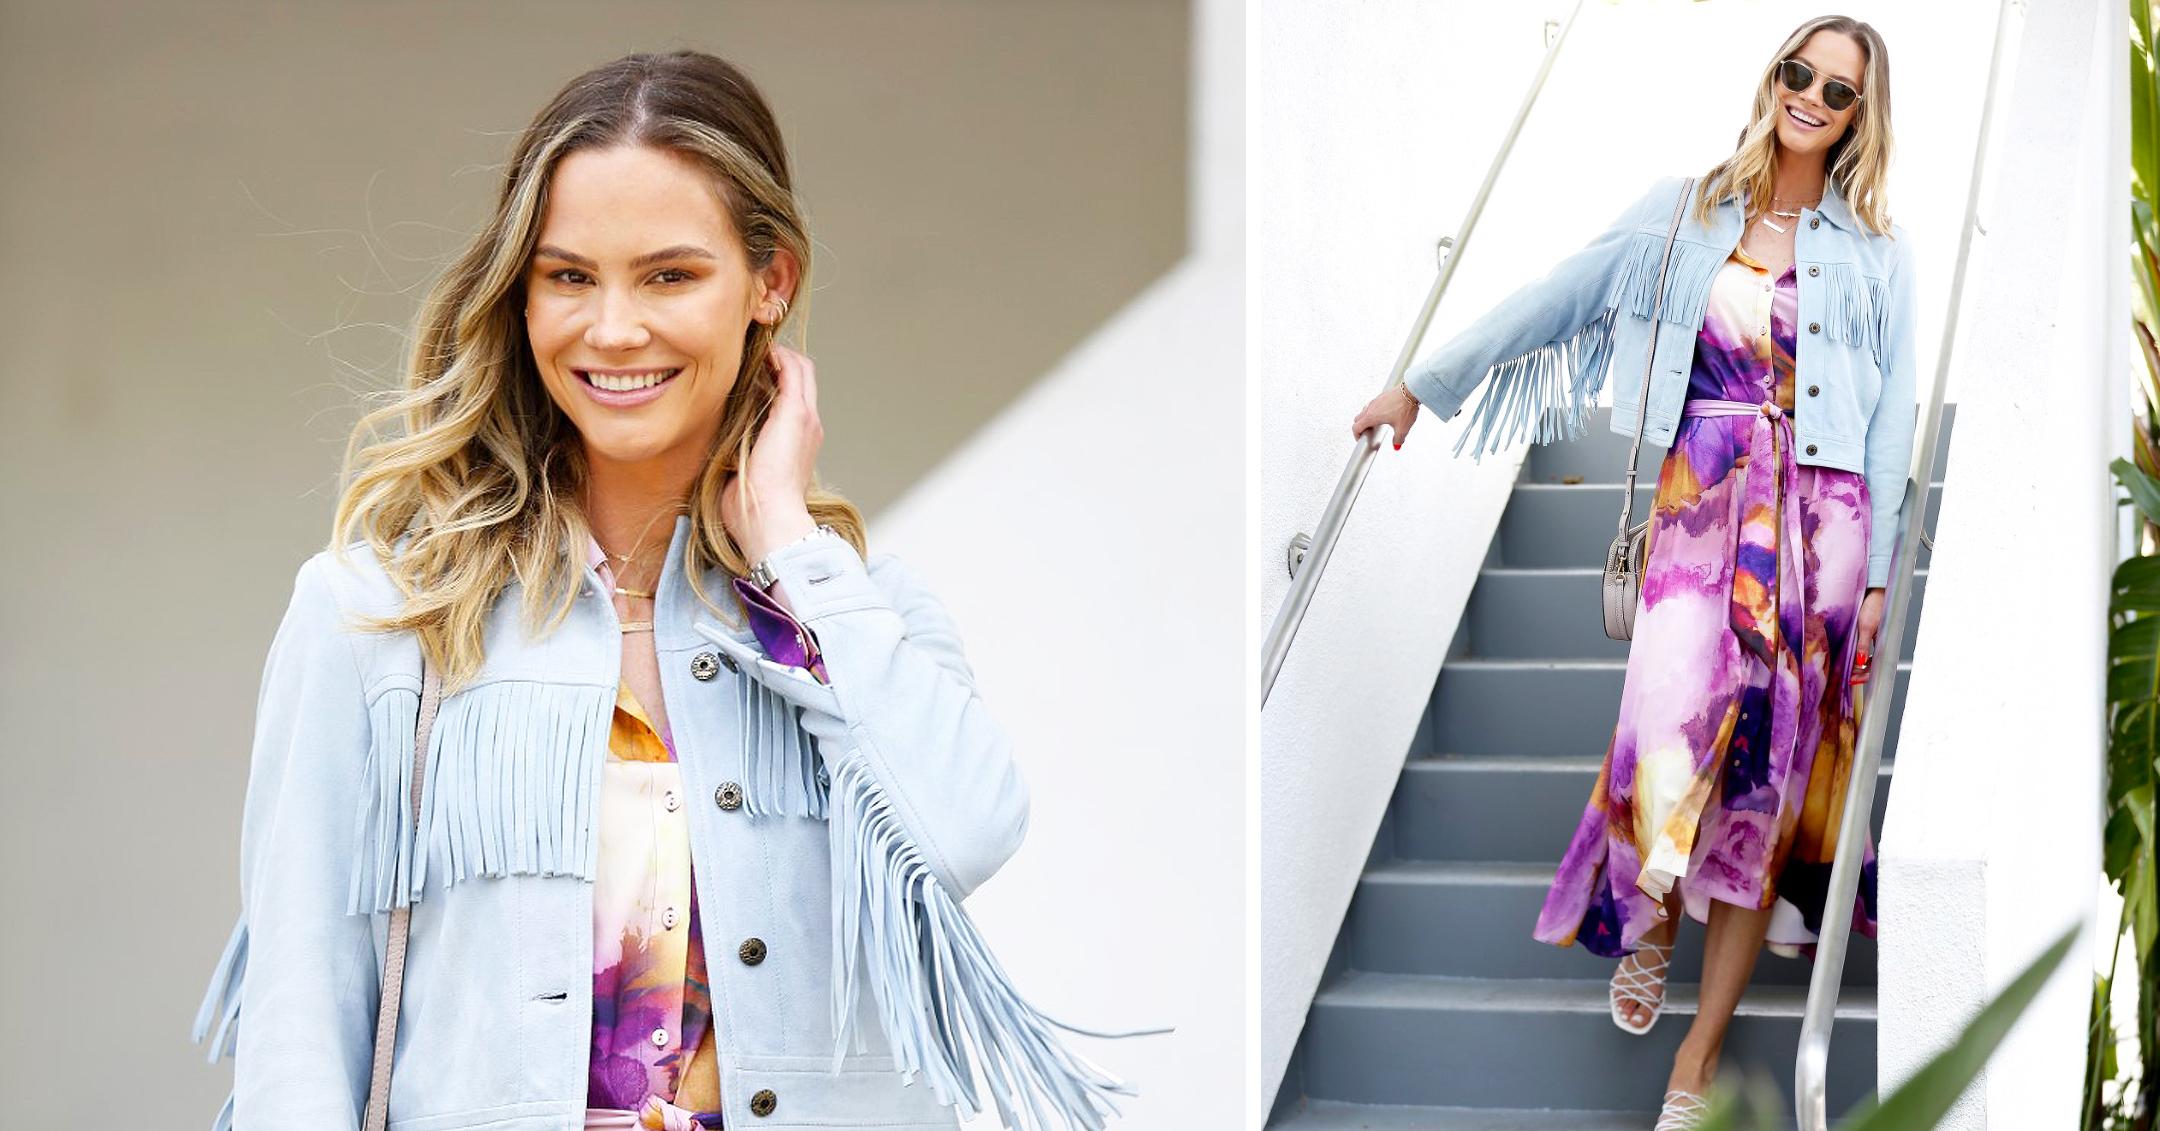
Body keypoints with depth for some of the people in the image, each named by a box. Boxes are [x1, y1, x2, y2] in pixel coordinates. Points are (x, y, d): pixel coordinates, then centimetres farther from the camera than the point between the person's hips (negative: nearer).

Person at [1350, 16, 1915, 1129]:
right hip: (1700, 495, 0)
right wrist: (1423, 384, 14)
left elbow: (1889, 419, 6)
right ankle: (1652, 915, 14)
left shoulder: (1876, 253, 9)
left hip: (1820, 515, 0)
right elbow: (1559, 297, 14)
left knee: (1768, 765, -2)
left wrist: (1875, 573, -1)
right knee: (1679, 719, -20)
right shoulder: (1683, 212, 11)